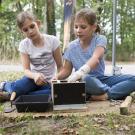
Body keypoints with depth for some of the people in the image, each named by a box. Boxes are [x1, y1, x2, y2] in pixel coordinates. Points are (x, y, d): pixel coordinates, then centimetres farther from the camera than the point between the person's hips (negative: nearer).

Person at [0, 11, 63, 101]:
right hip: (33, 78, 0)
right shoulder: (24, 44, -8)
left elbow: (60, 66, -5)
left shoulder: (52, 40, -12)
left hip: (47, 82, 1)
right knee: (16, 88, -34)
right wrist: (35, 75, -36)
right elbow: (26, 70, -14)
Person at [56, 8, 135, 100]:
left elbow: (95, 59, -27)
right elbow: (66, 70, 9)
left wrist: (81, 71, -47)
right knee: (86, 80, -39)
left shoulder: (100, 39, -7)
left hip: (101, 79, 1)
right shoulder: (72, 47, 1)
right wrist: (57, 77, -14)